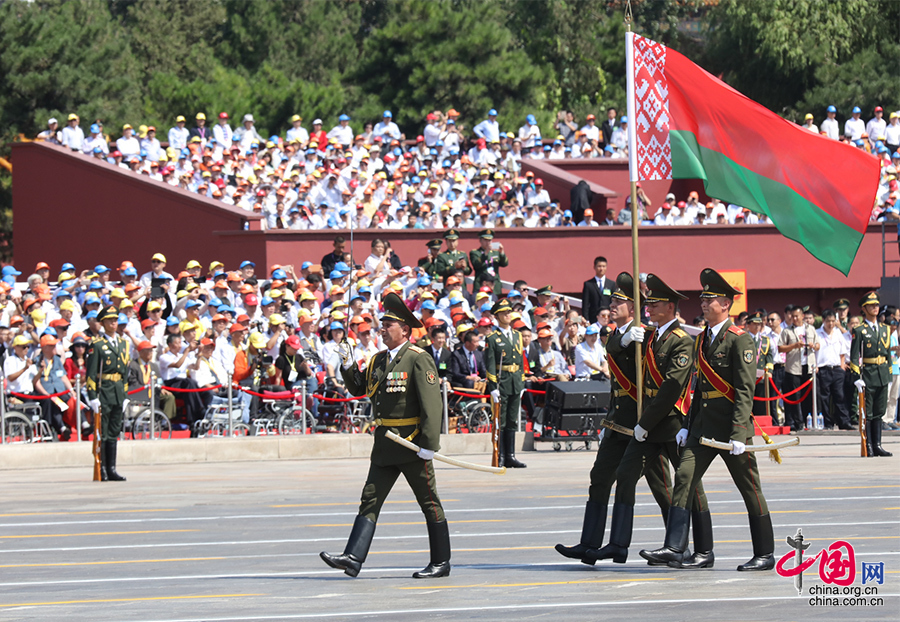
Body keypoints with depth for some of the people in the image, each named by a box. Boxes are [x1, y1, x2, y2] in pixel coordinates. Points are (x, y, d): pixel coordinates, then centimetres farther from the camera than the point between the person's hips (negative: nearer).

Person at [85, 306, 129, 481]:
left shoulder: (122, 343, 16)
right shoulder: (97, 344, -5)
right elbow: (91, 372, -8)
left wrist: (125, 395, 16)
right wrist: (92, 396, -15)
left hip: (119, 392, 6)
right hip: (103, 391, -6)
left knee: (114, 433, 10)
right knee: (102, 433, -4)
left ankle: (112, 469, 13)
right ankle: (101, 470, -1)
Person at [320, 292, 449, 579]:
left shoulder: (419, 359, -11)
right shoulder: (379, 360, 13)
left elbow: (432, 403, -16)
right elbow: (359, 388, 20)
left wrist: (429, 444, -22)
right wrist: (348, 365, 2)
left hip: (412, 444, -8)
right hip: (385, 446, 8)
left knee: (429, 503, 3)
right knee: (370, 500, -1)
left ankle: (441, 563, 11)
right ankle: (353, 558, -6)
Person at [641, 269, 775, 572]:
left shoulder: (740, 340, -10)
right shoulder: (702, 339, 15)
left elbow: (745, 390, -16)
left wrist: (738, 433, -22)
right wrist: (687, 425, 15)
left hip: (731, 426, -7)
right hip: (704, 426, 7)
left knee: (750, 490, 3)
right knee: (684, 478, -6)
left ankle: (765, 554, 13)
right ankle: (674, 549, -11)